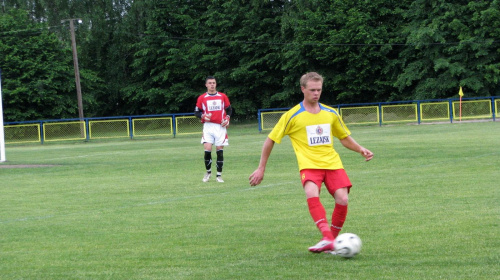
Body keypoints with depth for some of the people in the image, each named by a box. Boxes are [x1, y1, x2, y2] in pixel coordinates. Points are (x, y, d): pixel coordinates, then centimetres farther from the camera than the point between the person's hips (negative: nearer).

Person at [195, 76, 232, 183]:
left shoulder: (223, 97, 8)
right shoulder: (202, 98, 5)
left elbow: (229, 110, 15)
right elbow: (196, 112, 8)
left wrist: (227, 118, -3)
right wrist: (203, 116, -12)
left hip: (220, 126, 1)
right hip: (208, 126, -1)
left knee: (220, 150, 0)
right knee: (207, 149, -13)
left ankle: (219, 175, 8)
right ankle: (208, 172, 8)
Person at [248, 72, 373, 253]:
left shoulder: (330, 113, 13)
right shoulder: (292, 116, 1)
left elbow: (345, 138, 26)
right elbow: (271, 140, 7)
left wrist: (360, 149, 7)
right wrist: (261, 168, 6)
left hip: (332, 163, 4)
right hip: (309, 164, -3)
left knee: (342, 199, -18)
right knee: (312, 194, -33)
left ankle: (332, 240, 2)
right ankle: (327, 239, -41)